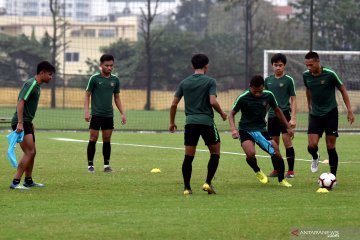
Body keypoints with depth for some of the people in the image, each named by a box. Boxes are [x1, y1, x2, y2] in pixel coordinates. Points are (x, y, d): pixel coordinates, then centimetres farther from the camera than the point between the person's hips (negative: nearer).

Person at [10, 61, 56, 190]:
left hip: (26, 122, 10)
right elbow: (20, 102, -23)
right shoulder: (31, 84, -15)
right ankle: (15, 182, -16)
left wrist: (30, 124, 27)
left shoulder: (37, 85, 15)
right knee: (29, 152, -15)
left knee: (32, 152, 15)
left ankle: (28, 181, 26)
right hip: (21, 123, -10)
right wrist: (20, 123, -30)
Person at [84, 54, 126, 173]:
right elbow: (87, 95, -2)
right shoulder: (94, 78, -5)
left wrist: (122, 113, 9)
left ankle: (106, 165, 11)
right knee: (93, 139, -3)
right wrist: (87, 111, -13)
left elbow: (117, 98, 15)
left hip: (109, 115, 4)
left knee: (107, 140, 5)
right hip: (96, 114, -4)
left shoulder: (115, 80, 7)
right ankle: (90, 164, 3)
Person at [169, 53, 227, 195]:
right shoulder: (210, 82, -3)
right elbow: (213, 102, -14)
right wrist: (222, 113, 4)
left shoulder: (184, 83, 9)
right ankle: (208, 183, -2)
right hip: (207, 121, -3)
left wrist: (172, 122, 19)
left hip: (190, 122, 3)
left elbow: (174, 104, 8)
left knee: (188, 156, 6)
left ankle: (187, 187, 4)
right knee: (215, 153, 10)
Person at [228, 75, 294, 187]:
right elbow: (232, 114, -6)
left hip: (261, 130, 3)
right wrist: (233, 129, -24)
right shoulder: (243, 98, -16)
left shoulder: (268, 96, -6)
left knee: (277, 154, -8)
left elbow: (277, 111, 11)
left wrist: (288, 127, 12)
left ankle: (281, 180, 17)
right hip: (245, 130, -3)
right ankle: (257, 171, 5)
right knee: (250, 154, -29)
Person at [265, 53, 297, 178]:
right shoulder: (268, 80, 10)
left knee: (287, 141, -9)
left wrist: (293, 118, -9)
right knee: (274, 143, 8)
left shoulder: (288, 80, -1)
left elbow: (293, 100, -2)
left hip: (284, 113, -4)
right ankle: (276, 169, 17)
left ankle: (290, 171, -5)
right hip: (272, 115, 4)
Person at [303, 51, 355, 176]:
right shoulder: (306, 75, -3)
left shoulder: (330, 74, -15)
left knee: (331, 146, -3)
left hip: (330, 114, -3)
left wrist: (349, 111, -6)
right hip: (315, 114, 3)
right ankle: (315, 157, 24)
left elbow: (343, 90, -4)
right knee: (312, 145, -11)